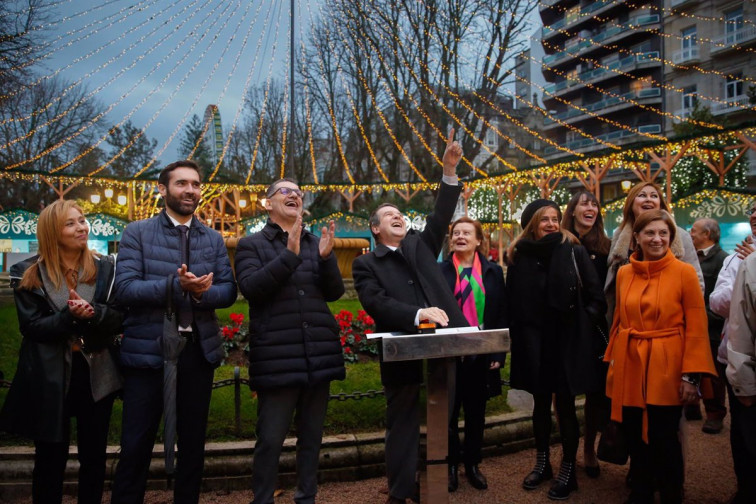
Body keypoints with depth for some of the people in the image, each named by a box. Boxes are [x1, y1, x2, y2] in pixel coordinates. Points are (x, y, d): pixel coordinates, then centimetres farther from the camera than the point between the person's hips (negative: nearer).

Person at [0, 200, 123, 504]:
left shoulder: (105, 267, 1)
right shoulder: (28, 273, -3)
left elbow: (118, 319, -3)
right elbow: (30, 327, -9)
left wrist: (93, 313, -23)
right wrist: (69, 316, -24)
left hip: (96, 374, 2)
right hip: (50, 377, -1)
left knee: (94, 456, 14)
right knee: (50, 458, 11)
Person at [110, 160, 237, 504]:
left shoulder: (213, 239, 9)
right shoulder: (137, 233, -2)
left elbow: (228, 291, 1)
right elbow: (125, 289, -13)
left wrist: (200, 292, -19)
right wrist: (176, 285, -26)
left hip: (199, 351, 4)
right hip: (147, 350, -3)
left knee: (193, 442, 15)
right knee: (136, 446, 5)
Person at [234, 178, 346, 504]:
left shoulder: (316, 243, 13)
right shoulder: (251, 245, 3)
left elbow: (335, 293, 6)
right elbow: (250, 288, -14)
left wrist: (326, 257, -13)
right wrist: (290, 254, -22)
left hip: (319, 354, 4)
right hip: (277, 356, -4)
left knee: (311, 436, 13)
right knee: (270, 440, 1)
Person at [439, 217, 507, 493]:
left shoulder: (494, 271, 4)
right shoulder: (439, 271, -1)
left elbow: (502, 315, 3)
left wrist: (499, 353, -2)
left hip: (481, 354, 2)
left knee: (476, 411, 13)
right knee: (449, 411, 7)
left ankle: (472, 464, 29)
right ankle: (451, 465, 23)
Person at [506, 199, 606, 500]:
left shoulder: (574, 251, -3)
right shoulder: (519, 255, 2)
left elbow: (596, 296, -1)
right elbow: (512, 302, 3)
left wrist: (583, 324, -6)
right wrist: (517, 335, -1)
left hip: (567, 339, -2)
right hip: (533, 341, 2)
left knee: (565, 405, 6)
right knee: (541, 402, 14)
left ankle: (568, 470, 21)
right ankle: (542, 463, 30)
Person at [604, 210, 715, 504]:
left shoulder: (684, 272, -7)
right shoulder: (624, 273, 5)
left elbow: (696, 328, -8)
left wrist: (691, 375, -11)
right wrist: (612, 362, 10)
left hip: (666, 369, -4)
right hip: (630, 368, 4)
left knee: (664, 440, 6)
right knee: (636, 439, 14)